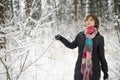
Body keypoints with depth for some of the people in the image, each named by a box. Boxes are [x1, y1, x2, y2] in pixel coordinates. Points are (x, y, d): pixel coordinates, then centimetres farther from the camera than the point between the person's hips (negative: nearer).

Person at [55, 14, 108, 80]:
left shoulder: (99, 38, -4)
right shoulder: (80, 35, 2)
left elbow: (101, 56, 1)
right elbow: (72, 45, 19)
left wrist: (105, 71, 3)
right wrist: (61, 38, 11)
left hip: (94, 70, -2)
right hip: (80, 68, 2)